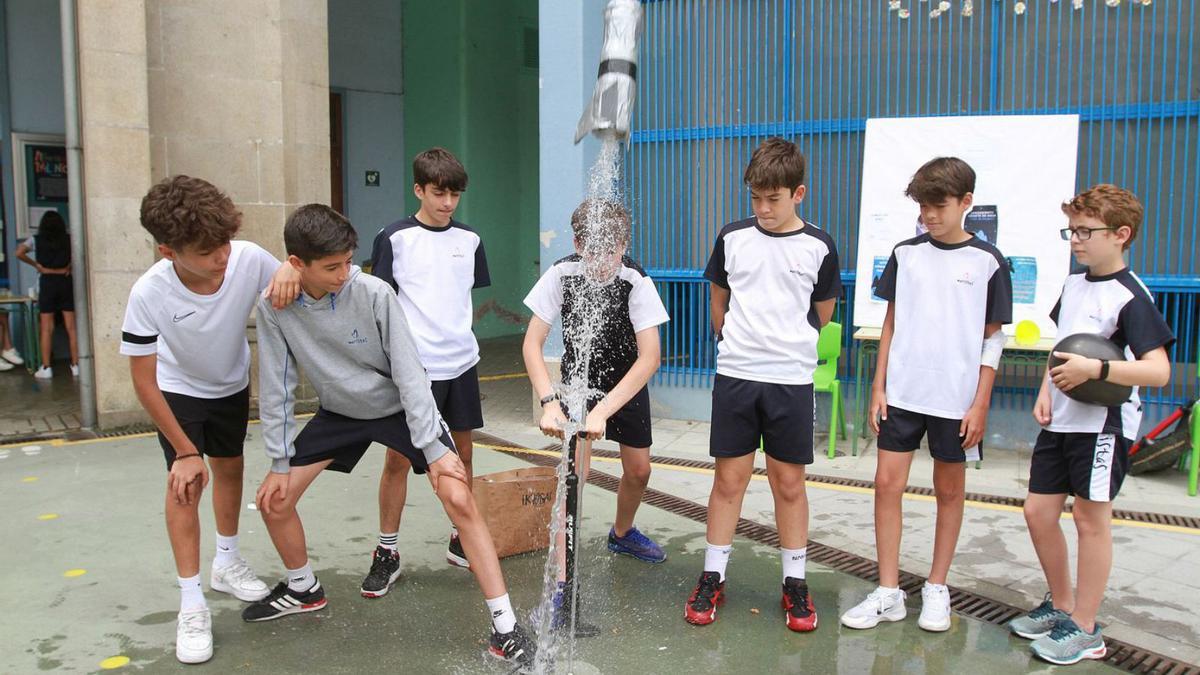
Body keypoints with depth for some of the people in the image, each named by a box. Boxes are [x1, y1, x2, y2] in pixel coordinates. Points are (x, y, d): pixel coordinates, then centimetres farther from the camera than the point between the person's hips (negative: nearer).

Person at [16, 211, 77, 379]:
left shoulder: (36, 240, 1)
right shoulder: (69, 239, 2)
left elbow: (19, 253, -11)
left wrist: (35, 265, 1)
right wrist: (70, 265, -1)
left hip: (47, 282, -1)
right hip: (65, 281, 1)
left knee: (46, 328, 3)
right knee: (71, 326, 3)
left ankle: (46, 368, 4)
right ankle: (76, 365, 3)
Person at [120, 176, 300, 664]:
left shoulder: (250, 259, -34)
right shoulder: (149, 294, -37)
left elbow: (297, 294, -14)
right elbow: (144, 381, -26)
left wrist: (291, 272, -40)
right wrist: (185, 450, -21)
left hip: (232, 384, 3)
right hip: (178, 390, -3)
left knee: (229, 468, 18)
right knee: (185, 482, -11)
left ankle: (227, 563, 41)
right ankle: (191, 604, 4)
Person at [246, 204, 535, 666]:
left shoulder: (374, 293, -26)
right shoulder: (274, 308, -16)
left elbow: (408, 373, -23)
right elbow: (276, 385, -7)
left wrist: (434, 449, -23)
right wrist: (279, 461, -5)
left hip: (401, 406, -4)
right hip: (340, 412, 4)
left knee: (459, 499, -19)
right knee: (273, 500, 1)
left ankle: (505, 628, -11)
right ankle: (303, 590, 32)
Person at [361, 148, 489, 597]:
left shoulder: (469, 240, 7)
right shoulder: (395, 238, -5)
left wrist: (458, 333, 9)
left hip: (461, 364, 4)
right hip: (413, 367, -4)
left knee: (462, 453, 12)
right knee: (398, 459, 0)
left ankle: (461, 541, 27)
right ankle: (387, 553, 14)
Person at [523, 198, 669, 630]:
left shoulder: (636, 282, -28)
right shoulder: (561, 274, -24)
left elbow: (649, 358, -32)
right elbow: (532, 343, -22)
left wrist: (603, 411, -39)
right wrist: (548, 401, -36)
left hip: (627, 384, 1)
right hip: (578, 383, -1)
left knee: (639, 470, 10)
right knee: (576, 468, -16)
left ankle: (622, 534, 42)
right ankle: (561, 582, -14)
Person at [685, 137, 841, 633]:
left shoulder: (818, 247, -2)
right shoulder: (733, 238, 2)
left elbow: (822, 314, 11)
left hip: (791, 379, -1)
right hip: (734, 375, 1)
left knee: (789, 483, 7)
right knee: (729, 479, 6)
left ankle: (795, 583, 21)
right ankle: (712, 578, 18)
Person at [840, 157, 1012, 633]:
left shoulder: (987, 262, -2)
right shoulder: (906, 253, 4)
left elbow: (993, 338, 0)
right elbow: (891, 323, 8)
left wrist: (980, 404, -5)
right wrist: (878, 387, 3)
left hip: (956, 401, -2)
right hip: (901, 393, 2)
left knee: (949, 491, 10)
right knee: (887, 484, 0)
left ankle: (936, 589, 25)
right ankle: (888, 593, 11)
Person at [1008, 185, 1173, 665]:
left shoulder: (1130, 297, -14)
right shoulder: (1073, 285, 10)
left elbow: (1158, 371, -22)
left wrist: (1095, 370, -31)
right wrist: (1046, 391, 7)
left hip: (1103, 423, -8)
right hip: (1060, 421, 8)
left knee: (1090, 517, 1)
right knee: (1038, 511, 10)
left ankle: (1084, 630, 14)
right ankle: (1060, 605, 29)